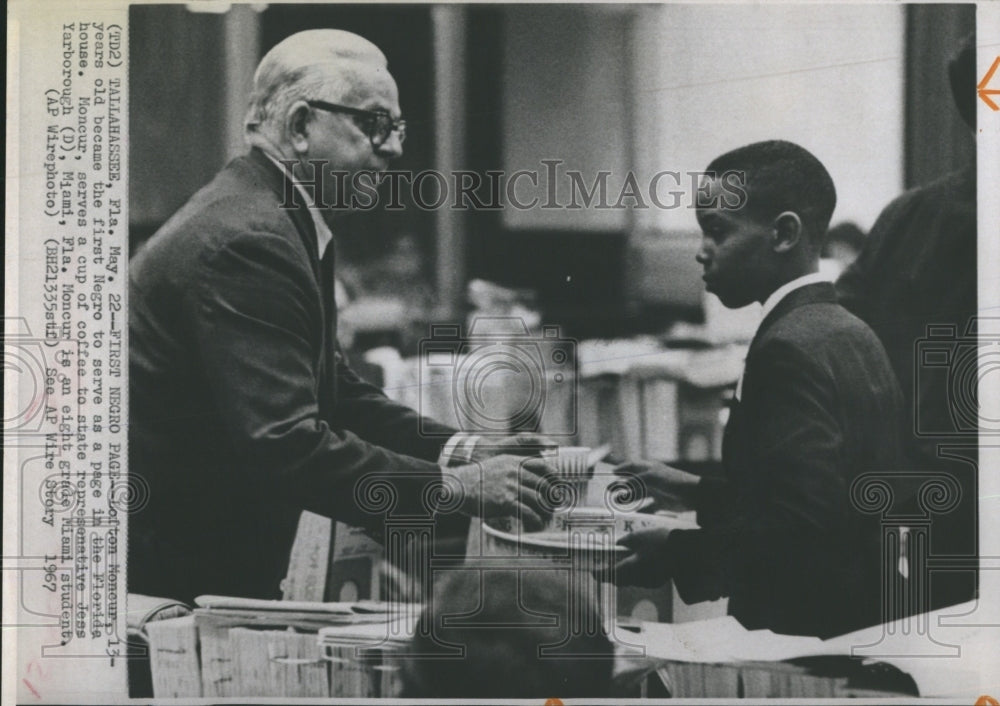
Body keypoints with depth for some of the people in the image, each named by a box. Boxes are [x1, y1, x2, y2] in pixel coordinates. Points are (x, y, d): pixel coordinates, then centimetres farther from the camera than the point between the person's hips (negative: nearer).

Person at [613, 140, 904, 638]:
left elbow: (801, 524, -26)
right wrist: (699, 495, 15)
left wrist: (676, 555, -18)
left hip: (805, 629, -9)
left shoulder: (791, 347, -18)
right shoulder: (850, 333, 12)